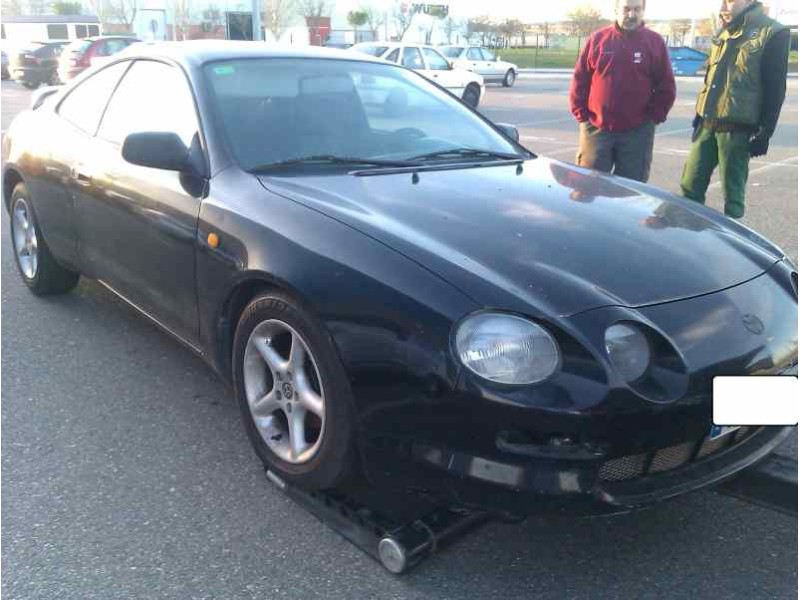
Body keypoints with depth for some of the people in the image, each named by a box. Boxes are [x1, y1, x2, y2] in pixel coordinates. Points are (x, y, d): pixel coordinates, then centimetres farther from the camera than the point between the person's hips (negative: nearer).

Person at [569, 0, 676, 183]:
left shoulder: (655, 42, 4)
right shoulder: (598, 39, 4)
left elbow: (666, 86, 5)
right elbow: (579, 80, 6)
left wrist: (653, 117, -2)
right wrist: (582, 115, 0)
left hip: (637, 132, 0)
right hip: (596, 129, 0)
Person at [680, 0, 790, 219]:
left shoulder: (773, 33, -6)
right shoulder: (725, 33, 14)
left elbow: (775, 89, -8)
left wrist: (765, 132, -12)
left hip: (737, 128, -6)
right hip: (707, 125, 6)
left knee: (732, 192, 2)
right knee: (690, 186, 7)